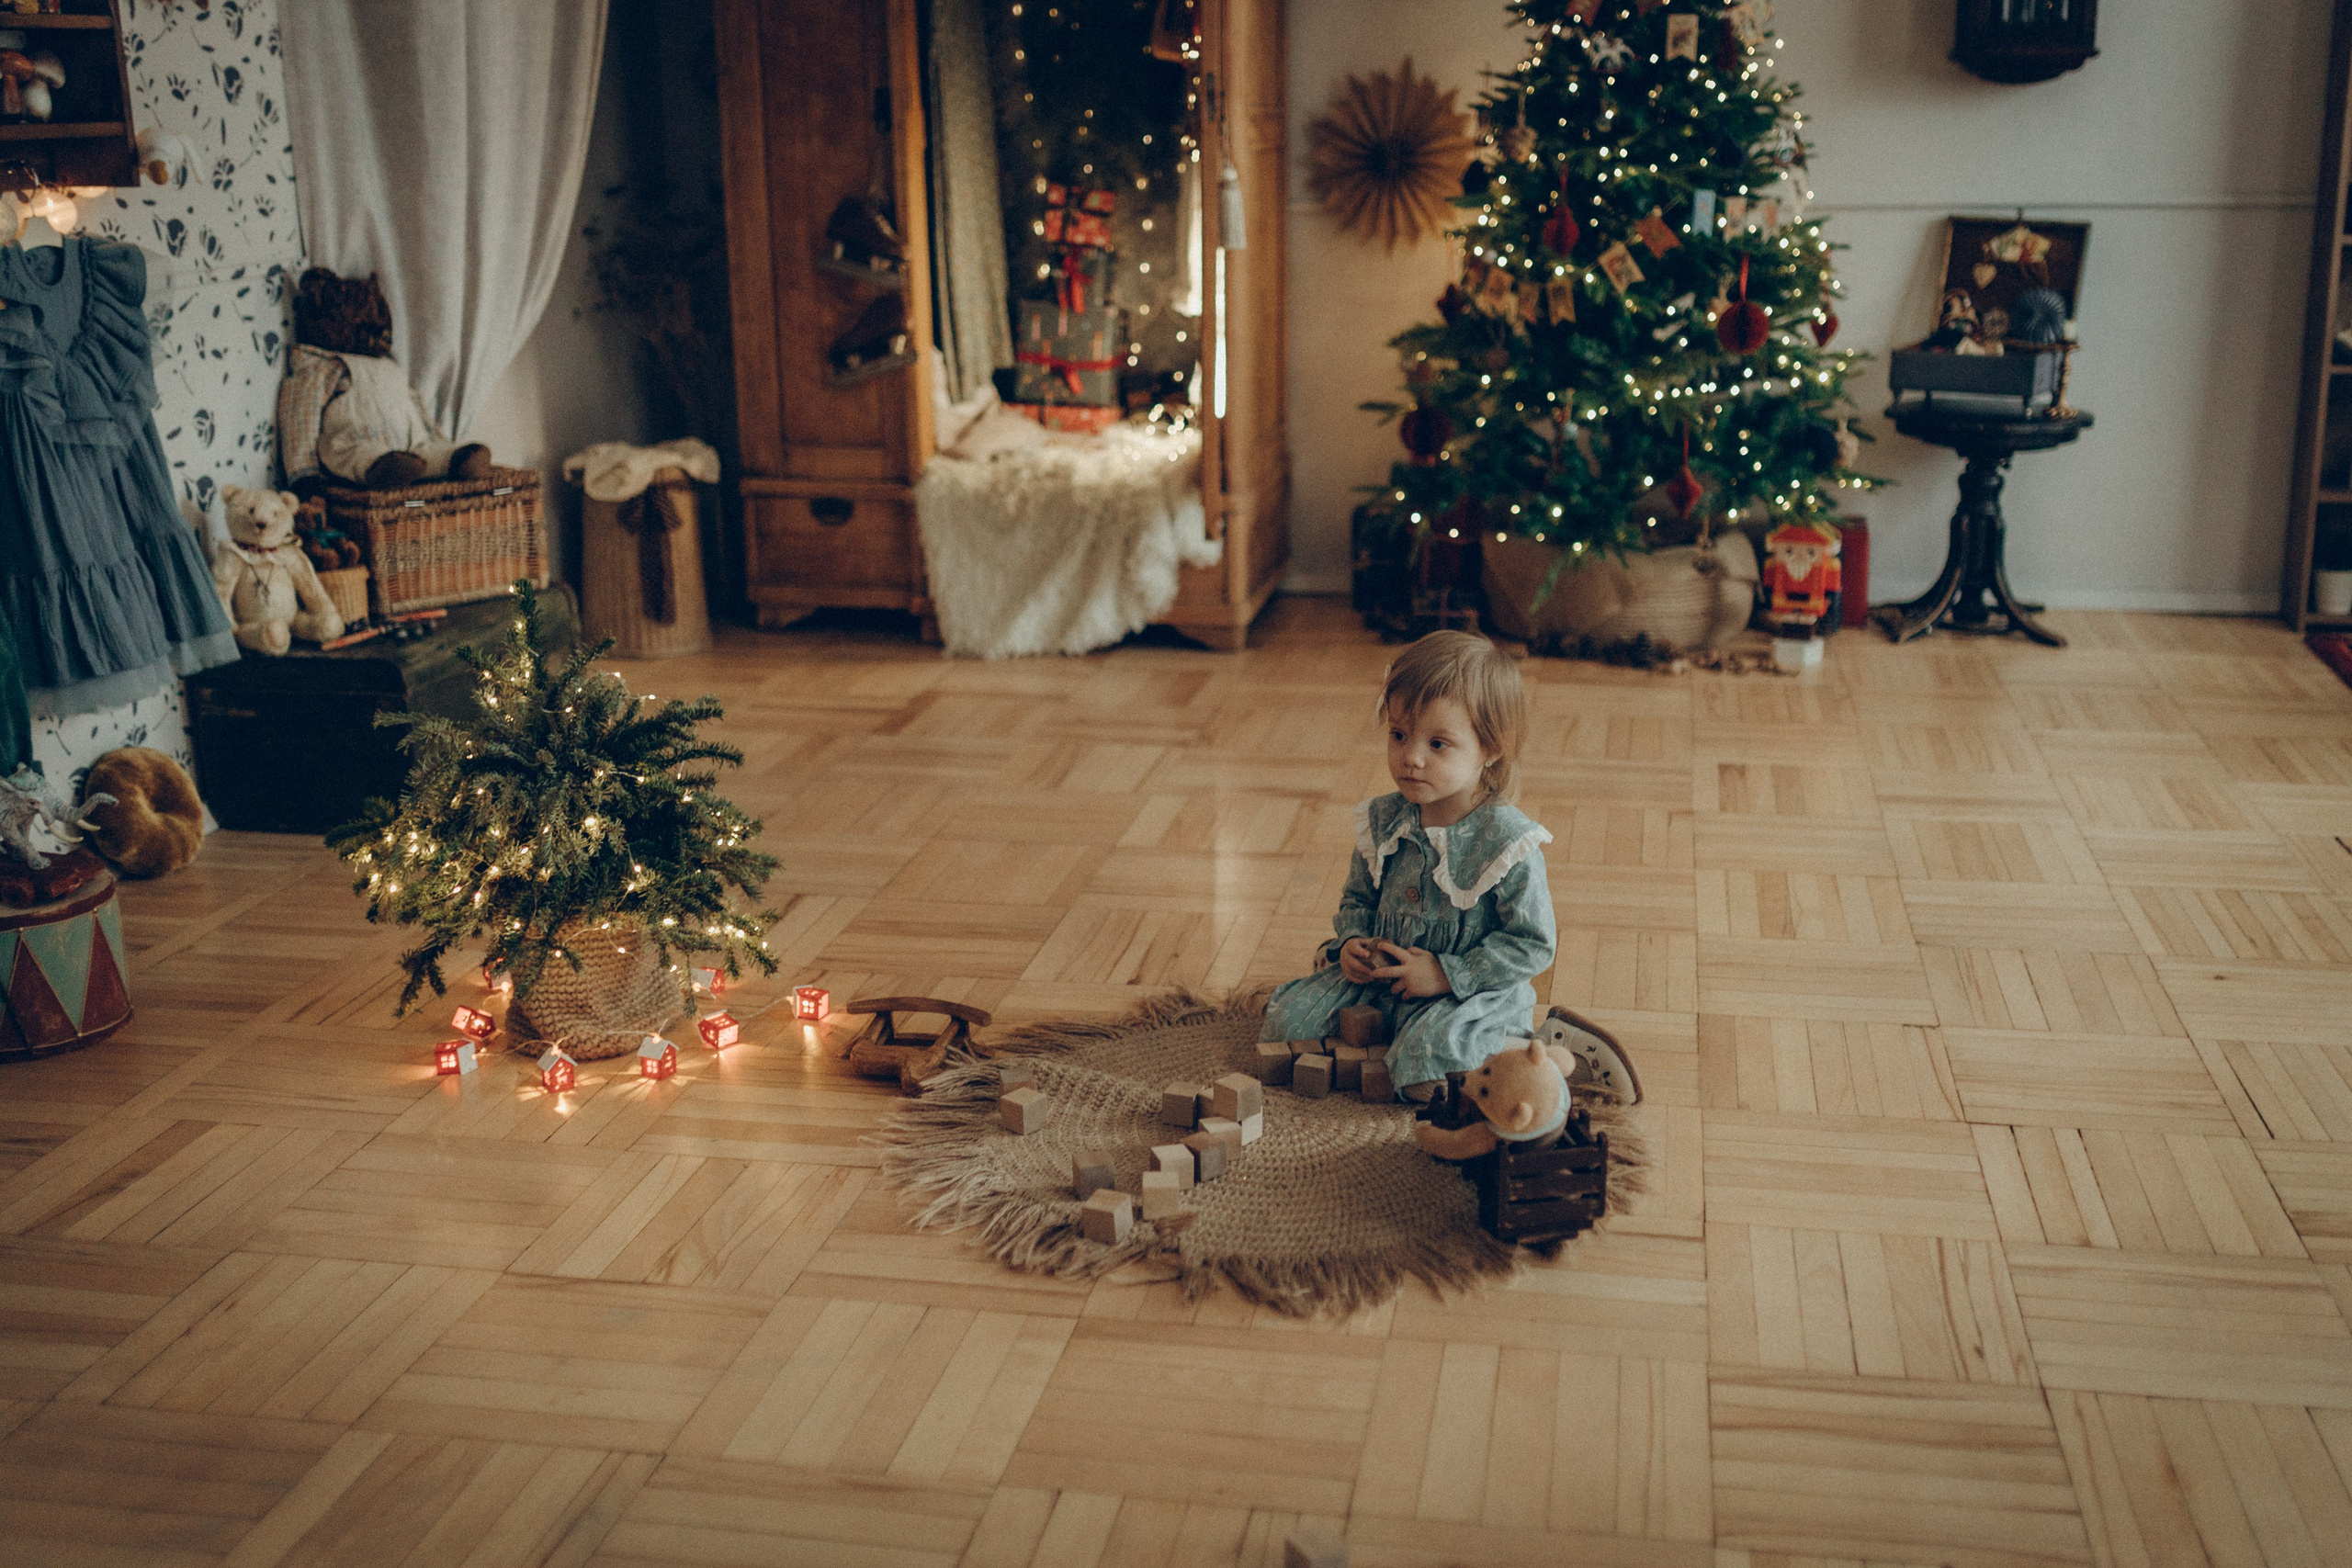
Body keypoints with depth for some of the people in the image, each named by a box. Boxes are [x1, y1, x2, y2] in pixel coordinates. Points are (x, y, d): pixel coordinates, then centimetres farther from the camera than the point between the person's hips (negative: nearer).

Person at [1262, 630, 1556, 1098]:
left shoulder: (1508, 841, -19)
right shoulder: (1382, 822, -2)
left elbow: (1532, 944, -16)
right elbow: (1358, 898, 14)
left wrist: (1447, 974, -21)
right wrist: (1351, 942, -8)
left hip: (1474, 990, -5)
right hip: (1381, 976, 5)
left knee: (1425, 1066, -31)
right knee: (1288, 1022, -7)